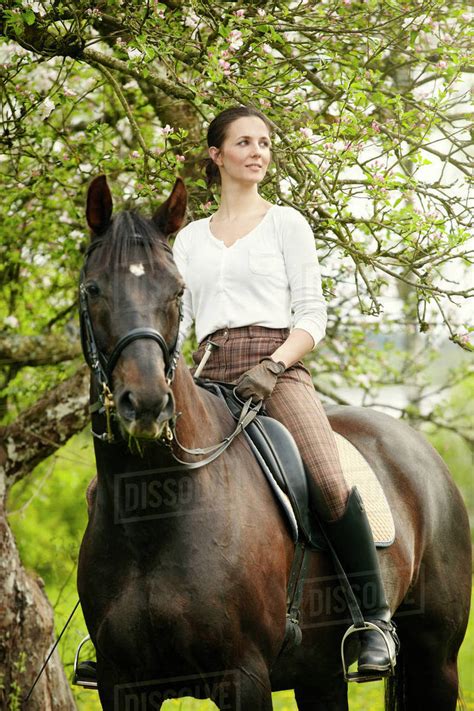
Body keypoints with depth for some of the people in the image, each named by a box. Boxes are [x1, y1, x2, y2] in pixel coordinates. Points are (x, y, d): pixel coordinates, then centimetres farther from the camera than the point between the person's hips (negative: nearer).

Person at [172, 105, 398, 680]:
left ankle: (375, 616, -18)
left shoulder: (286, 223, 11)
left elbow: (312, 315, 5)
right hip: (209, 377, 4)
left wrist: (273, 365, -13)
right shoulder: (189, 239, 21)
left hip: (277, 368, -3)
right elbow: (176, 319, 17)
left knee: (329, 485, -31)